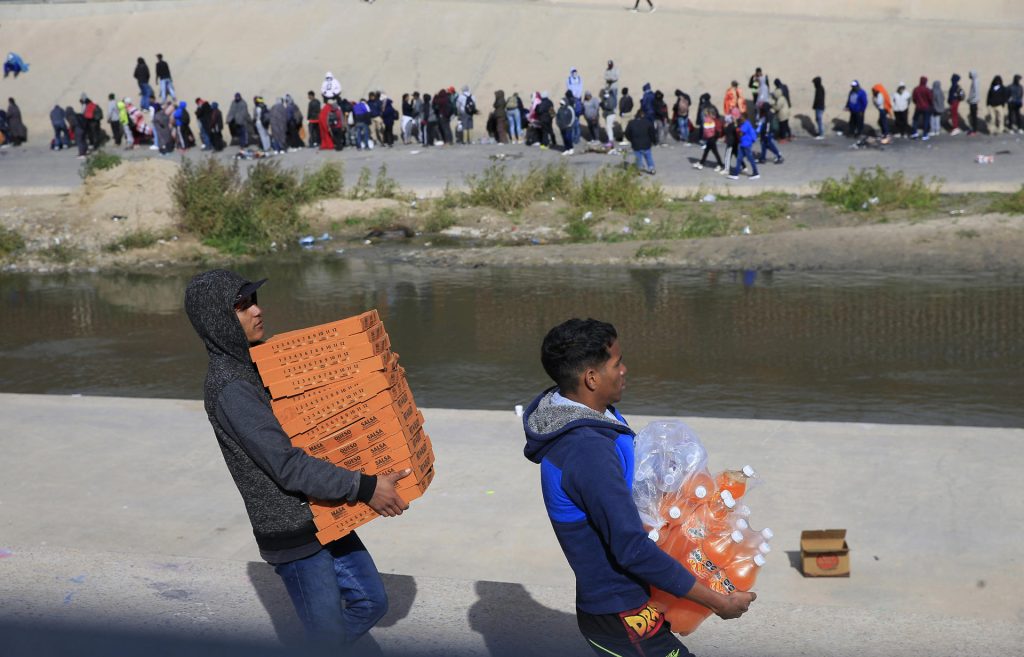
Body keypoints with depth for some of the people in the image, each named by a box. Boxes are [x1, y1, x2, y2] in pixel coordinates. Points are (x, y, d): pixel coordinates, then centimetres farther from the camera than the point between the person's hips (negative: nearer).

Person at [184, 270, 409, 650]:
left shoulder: (257, 362, 7)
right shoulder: (229, 388, -23)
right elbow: (288, 466, -28)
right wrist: (364, 489, -27)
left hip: (323, 516, 9)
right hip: (292, 533, -9)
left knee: (371, 602, 17)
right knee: (328, 637, 3)